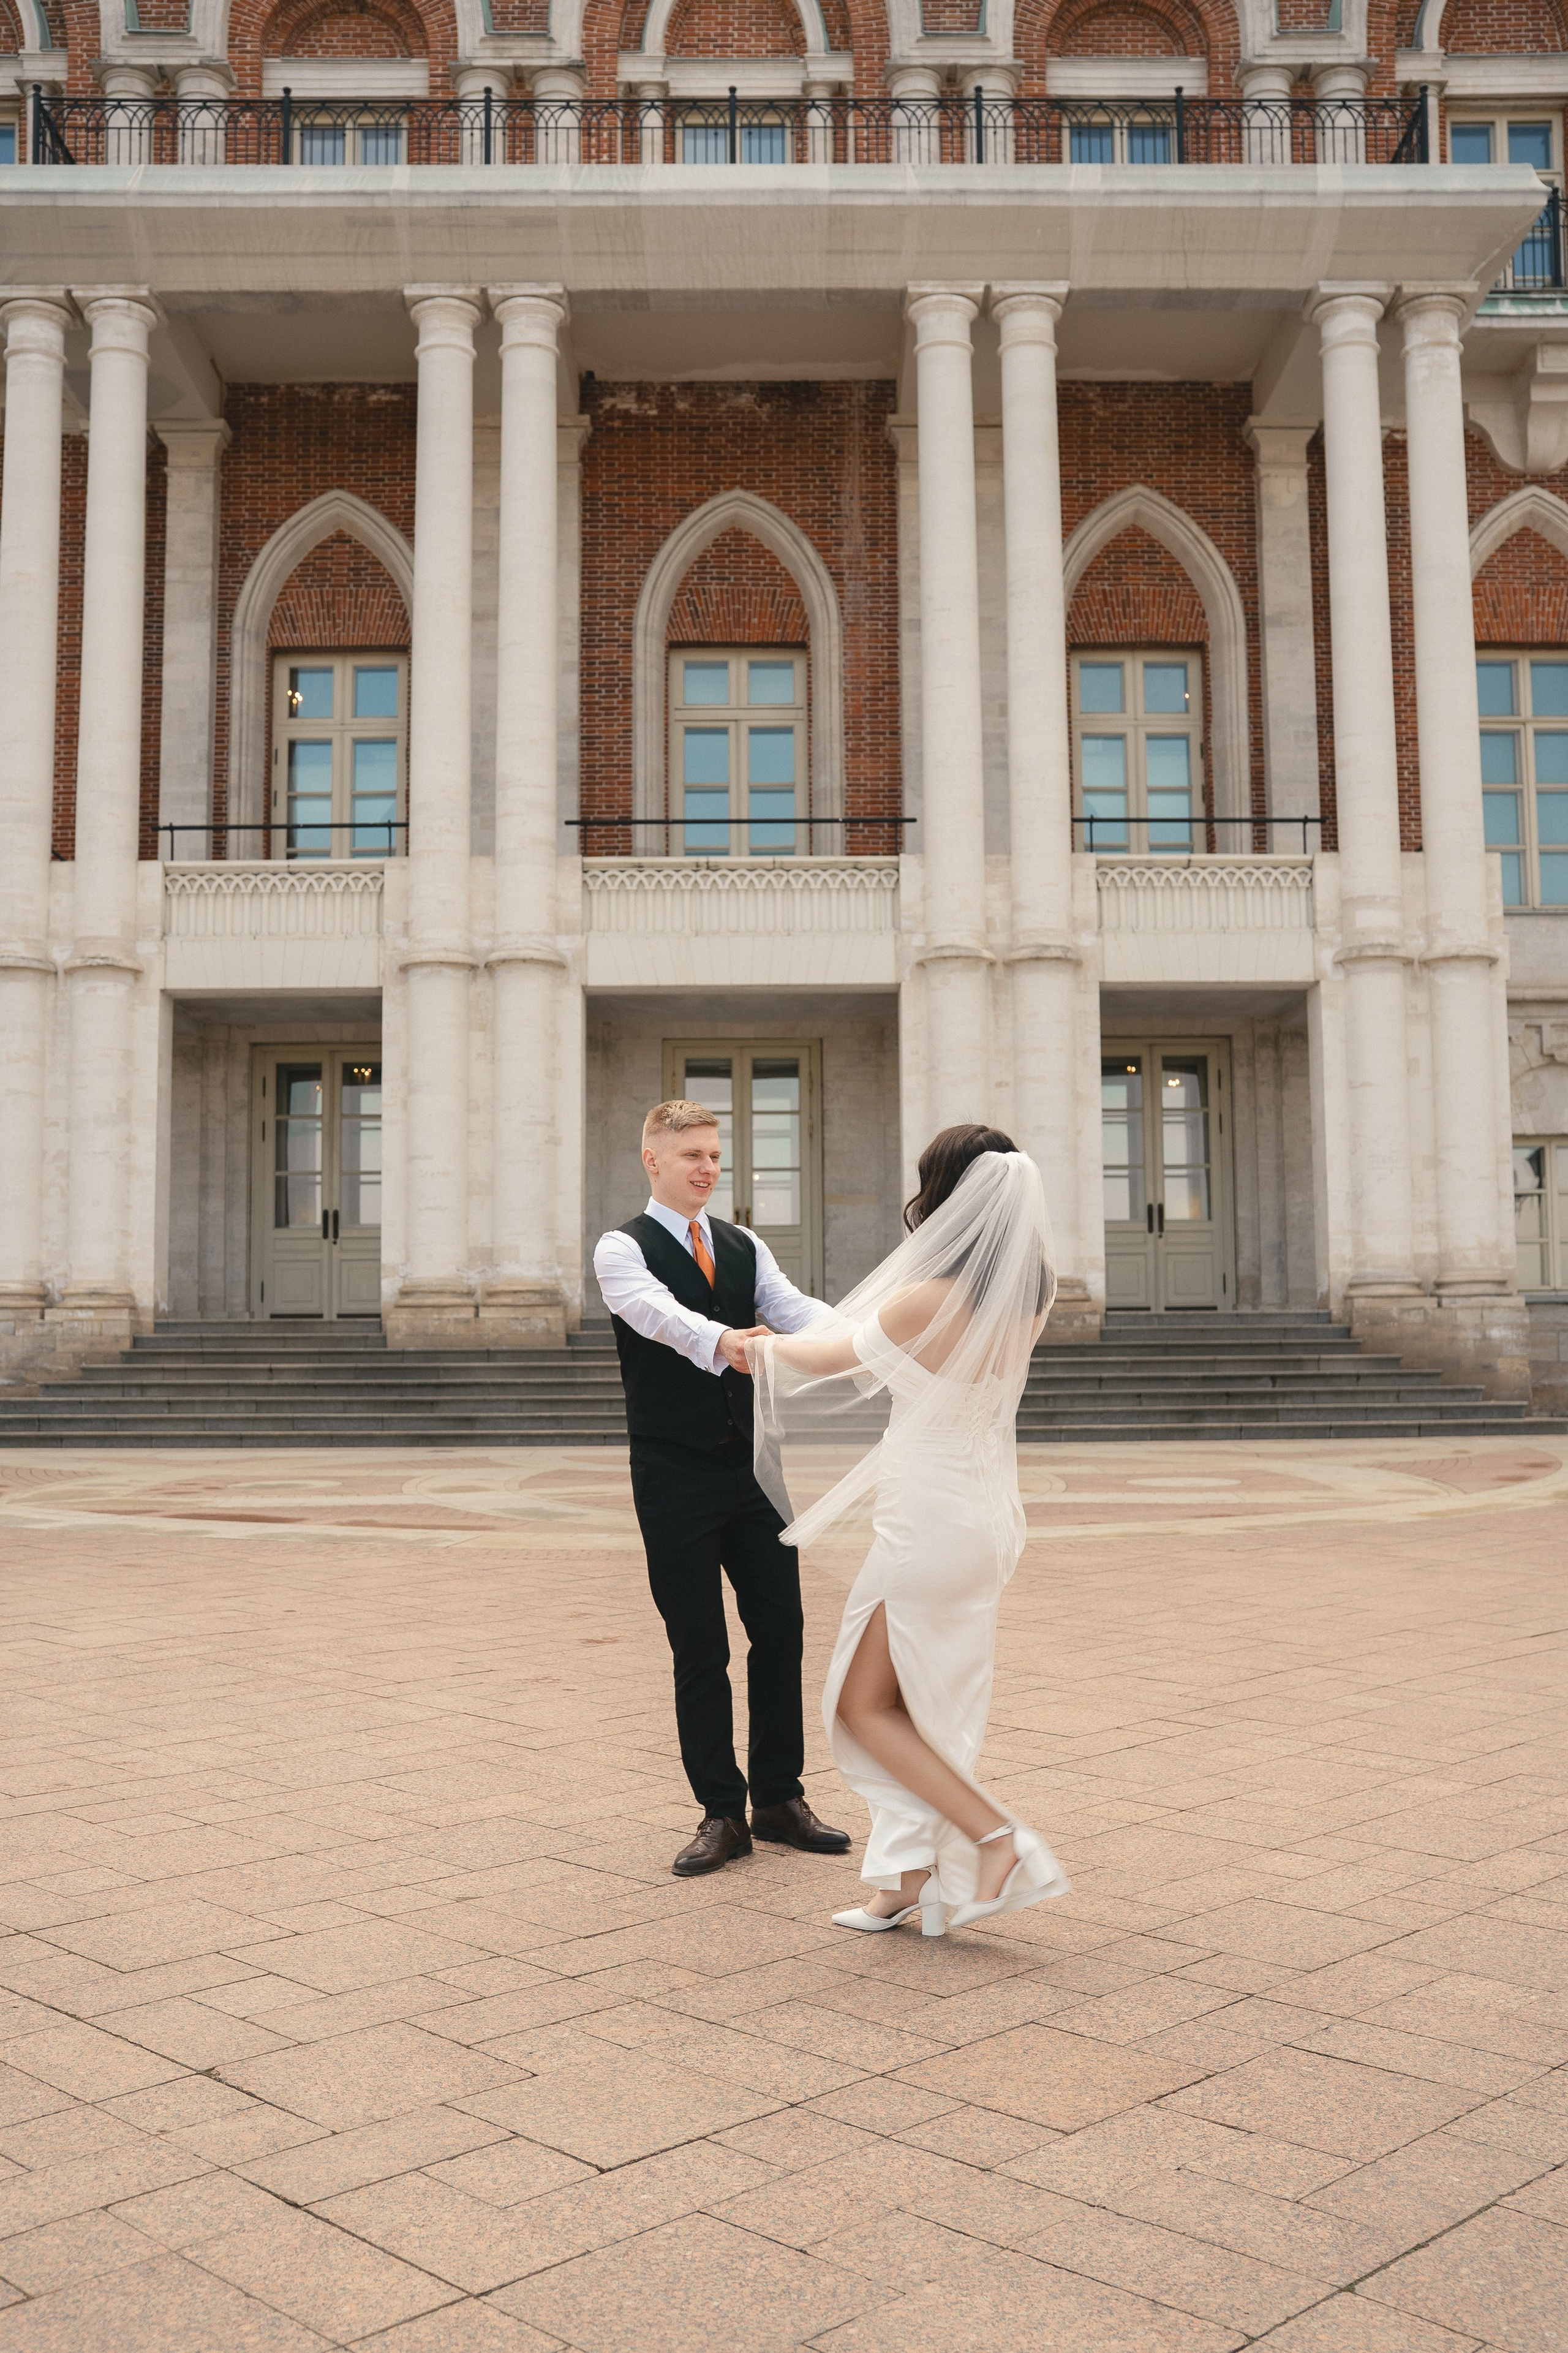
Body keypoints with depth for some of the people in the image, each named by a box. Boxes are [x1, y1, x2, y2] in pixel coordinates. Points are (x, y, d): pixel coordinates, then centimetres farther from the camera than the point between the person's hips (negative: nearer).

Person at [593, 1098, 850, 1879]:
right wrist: (722, 1341, -45)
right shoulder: (623, 1249, -4)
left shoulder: (745, 1247, 13)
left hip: (754, 1464, 5)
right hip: (675, 1475, -5)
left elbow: (789, 1305, -4)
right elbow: (655, 1311, -25)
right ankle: (720, 1813, 13)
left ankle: (778, 1798, 20)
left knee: (781, 1629, 7)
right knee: (698, 1648, 2)